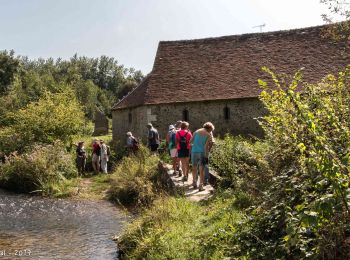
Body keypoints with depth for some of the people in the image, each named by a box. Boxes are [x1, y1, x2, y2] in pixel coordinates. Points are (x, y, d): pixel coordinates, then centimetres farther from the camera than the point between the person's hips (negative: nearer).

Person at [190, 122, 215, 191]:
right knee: (201, 170, 1)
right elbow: (206, 146, -12)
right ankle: (201, 186, 0)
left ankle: (194, 183, 25)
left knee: (194, 168, 17)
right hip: (202, 152, -3)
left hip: (194, 151, 3)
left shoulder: (196, 132, 8)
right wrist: (206, 155, -9)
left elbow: (190, 141, 8)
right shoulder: (209, 135, -2)